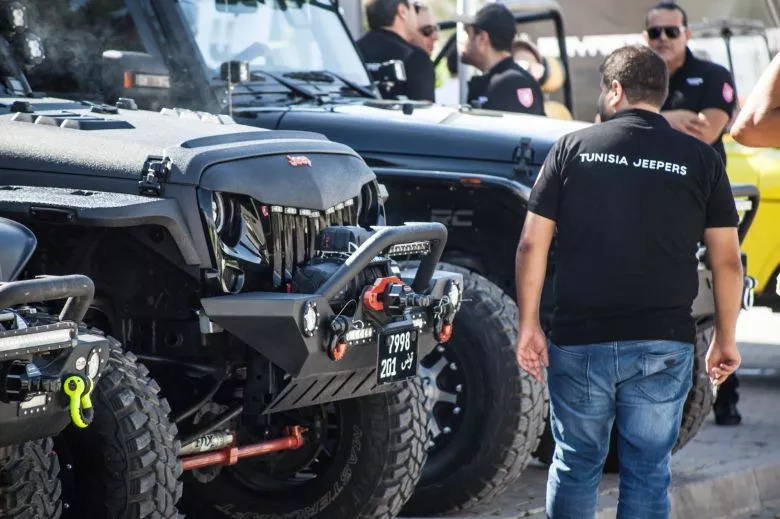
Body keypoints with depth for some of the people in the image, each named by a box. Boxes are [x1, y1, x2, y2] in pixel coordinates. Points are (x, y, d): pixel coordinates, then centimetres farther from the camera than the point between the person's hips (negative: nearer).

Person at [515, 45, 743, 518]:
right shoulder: (700, 160, 1)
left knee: (576, 463, 15)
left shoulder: (573, 148, 1)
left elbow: (532, 244, -1)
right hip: (663, 344, 0)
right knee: (649, 471, 7)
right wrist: (726, 339, 10)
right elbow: (727, 260, 1)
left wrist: (529, 325, 6)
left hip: (579, 340, 0)